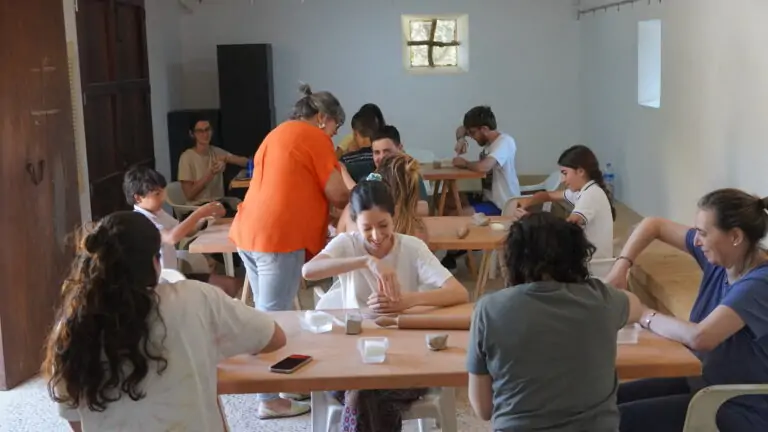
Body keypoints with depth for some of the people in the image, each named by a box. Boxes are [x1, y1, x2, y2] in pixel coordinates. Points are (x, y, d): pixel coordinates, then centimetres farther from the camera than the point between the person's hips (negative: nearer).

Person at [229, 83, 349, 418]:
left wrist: (326, 208, 28)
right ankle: (271, 399, 3)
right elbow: (337, 195, -5)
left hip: (249, 231, 9)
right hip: (279, 237, -9)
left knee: (267, 313, 18)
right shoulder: (315, 138, -3)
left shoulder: (277, 134, 23)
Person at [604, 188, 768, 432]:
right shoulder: (719, 259, -2)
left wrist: (645, 315, -21)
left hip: (741, 409, -8)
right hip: (703, 381, 8)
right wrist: (620, 267, -7)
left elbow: (699, 337, -38)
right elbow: (653, 225, 8)